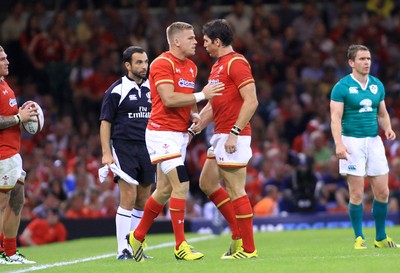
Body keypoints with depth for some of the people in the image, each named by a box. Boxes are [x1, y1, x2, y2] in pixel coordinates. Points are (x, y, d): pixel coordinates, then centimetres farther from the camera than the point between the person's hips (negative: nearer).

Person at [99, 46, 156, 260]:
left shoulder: (152, 89, 13)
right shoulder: (116, 90, -3)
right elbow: (105, 122, -3)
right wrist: (106, 153, -11)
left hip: (148, 150, 5)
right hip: (124, 148, -5)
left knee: (142, 202, 6)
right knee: (128, 198, -13)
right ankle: (122, 250, -10)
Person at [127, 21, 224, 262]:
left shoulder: (191, 67, 15)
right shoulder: (162, 64, -13)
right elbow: (169, 99, -22)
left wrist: (194, 115, 4)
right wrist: (201, 95, -20)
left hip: (180, 134, 9)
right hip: (163, 132, -9)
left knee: (165, 190, 13)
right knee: (181, 185, -14)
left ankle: (137, 236, 29)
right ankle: (181, 246, -9)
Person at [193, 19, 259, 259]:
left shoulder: (236, 63, -13)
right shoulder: (217, 66, 18)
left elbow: (251, 101, -20)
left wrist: (235, 132, -23)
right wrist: (194, 128, 19)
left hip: (233, 137, -11)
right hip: (220, 136, 11)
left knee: (235, 190, -8)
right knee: (207, 183, 15)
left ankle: (248, 248, -3)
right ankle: (238, 233, 20)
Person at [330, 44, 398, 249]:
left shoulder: (377, 85, 11)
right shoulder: (342, 87, -5)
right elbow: (335, 117, -11)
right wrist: (339, 144, -23)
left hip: (374, 140, 5)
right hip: (352, 141, -5)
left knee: (382, 192, 3)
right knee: (357, 194, -4)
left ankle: (380, 238, 16)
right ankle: (359, 238, 6)